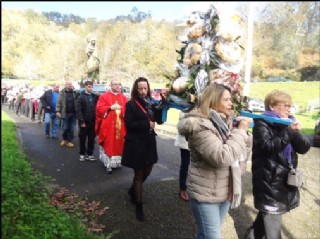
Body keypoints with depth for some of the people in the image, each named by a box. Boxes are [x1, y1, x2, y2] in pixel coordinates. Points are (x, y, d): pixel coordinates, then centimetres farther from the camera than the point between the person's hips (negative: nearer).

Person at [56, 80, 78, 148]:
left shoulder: (75, 92, 3)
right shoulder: (62, 92, 2)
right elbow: (59, 102, -1)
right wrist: (58, 111, -9)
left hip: (73, 113, 1)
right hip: (66, 113, -1)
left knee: (72, 128, 6)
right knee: (65, 128, 7)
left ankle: (69, 141, 17)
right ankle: (64, 139, 29)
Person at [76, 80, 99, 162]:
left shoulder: (95, 97, 7)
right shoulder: (81, 97, -3)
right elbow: (78, 110, -8)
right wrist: (81, 121, -14)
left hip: (92, 122, 3)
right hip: (84, 122, -3)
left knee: (91, 139, 9)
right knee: (82, 139, 9)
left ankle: (89, 154, 20)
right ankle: (82, 154, 21)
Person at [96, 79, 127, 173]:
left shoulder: (123, 97, 12)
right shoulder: (104, 96, 0)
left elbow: (127, 109, 10)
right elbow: (99, 108, -7)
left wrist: (122, 109, -11)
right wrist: (111, 108, -16)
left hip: (120, 125, 4)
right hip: (108, 125, -4)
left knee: (118, 143, 8)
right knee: (108, 144, -3)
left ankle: (117, 161, 21)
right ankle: (108, 163, 2)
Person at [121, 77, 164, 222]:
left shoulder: (150, 104, 8)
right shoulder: (131, 104, -9)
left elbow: (159, 119, 3)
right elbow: (129, 124, -18)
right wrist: (147, 124, -17)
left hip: (149, 142, 6)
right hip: (136, 143, -6)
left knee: (147, 171, 18)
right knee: (139, 174, 5)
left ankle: (133, 191, 45)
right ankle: (139, 205, 21)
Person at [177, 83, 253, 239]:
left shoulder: (225, 122, 5)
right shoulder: (199, 126, -21)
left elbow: (243, 154, 9)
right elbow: (222, 157, -31)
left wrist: (243, 131, -7)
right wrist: (240, 131, -22)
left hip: (225, 191, 8)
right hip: (206, 194, -8)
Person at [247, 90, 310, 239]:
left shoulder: (289, 123, 9)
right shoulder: (262, 123, -10)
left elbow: (304, 148, 0)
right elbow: (268, 147, -25)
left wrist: (295, 132, -18)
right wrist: (289, 131, -27)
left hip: (285, 178, 7)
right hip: (268, 180, -7)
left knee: (267, 212, 21)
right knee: (272, 217, -1)